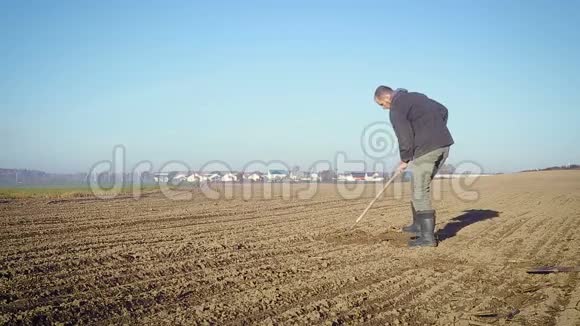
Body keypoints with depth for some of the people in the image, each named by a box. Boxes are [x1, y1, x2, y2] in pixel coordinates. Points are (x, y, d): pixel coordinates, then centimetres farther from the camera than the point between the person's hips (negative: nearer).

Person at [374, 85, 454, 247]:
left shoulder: (396, 108, -5)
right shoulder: (416, 96, 22)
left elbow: (405, 137, -11)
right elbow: (443, 110, 24)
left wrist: (405, 160, 3)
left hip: (426, 149, -9)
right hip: (444, 145, 9)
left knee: (420, 192, -4)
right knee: (419, 187, 19)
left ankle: (428, 236, -5)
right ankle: (419, 225, 25)